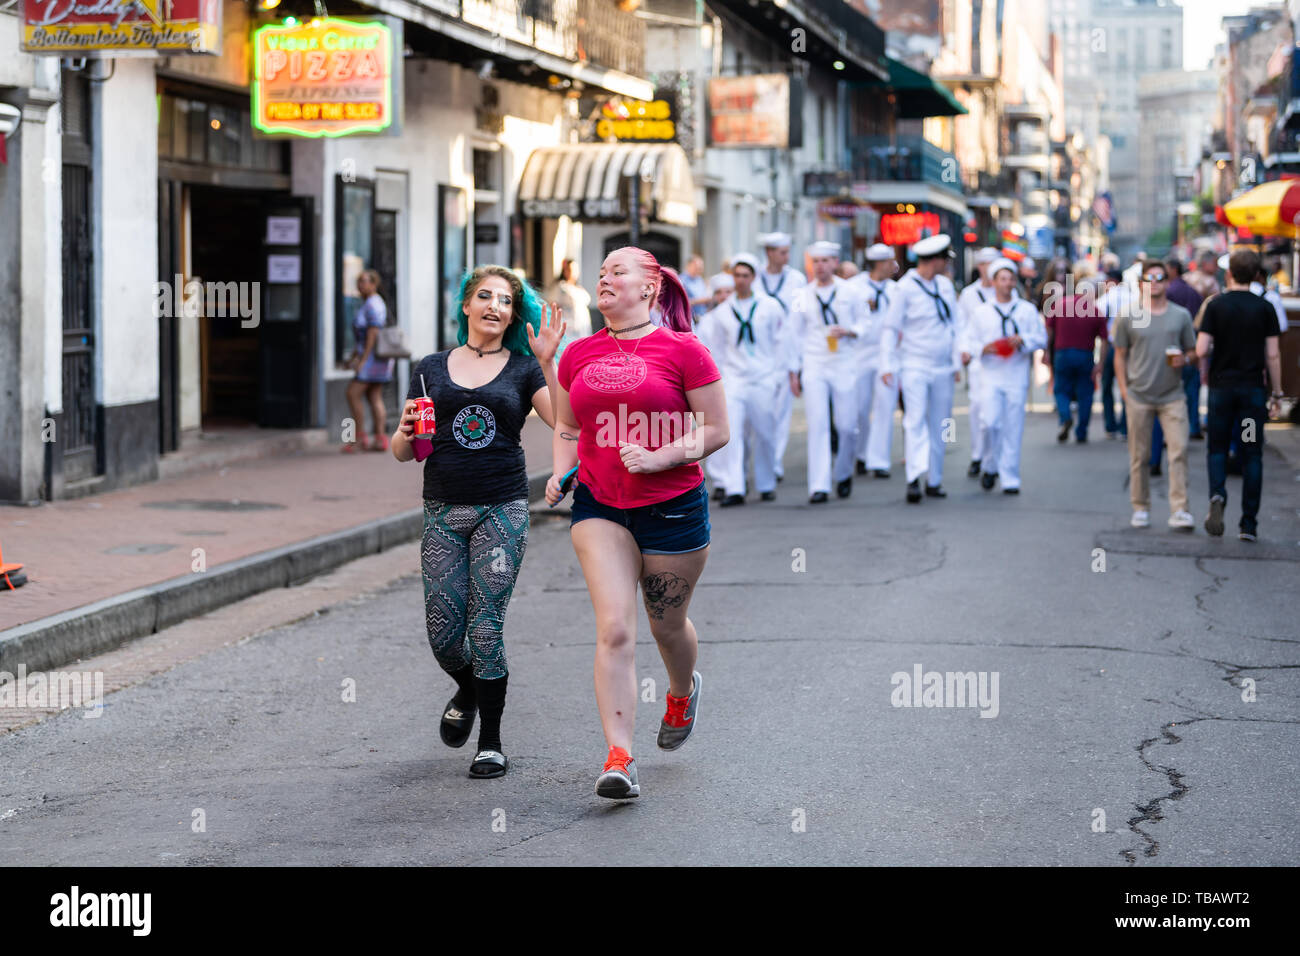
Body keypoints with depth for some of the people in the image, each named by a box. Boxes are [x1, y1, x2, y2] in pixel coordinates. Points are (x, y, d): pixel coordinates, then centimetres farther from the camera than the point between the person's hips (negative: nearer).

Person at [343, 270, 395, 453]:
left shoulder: (373, 305, -15)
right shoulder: (369, 303, 18)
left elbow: (373, 334, -21)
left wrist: (363, 359, -24)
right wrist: (355, 356, 23)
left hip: (373, 355, -10)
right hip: (375, 358, 10)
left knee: (353, 394, -8)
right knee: (374, 398, 6)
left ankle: (359, 437, -5)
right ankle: (381, 439, 1)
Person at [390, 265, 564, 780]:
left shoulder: (523, 370, 6)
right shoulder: (431, 368, 12)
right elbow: (401, 451, 13)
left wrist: (547, 362, -20)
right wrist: (407, 433, -10)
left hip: (502, 510, -2)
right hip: (443, 512, 2)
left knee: (486, 628, -6)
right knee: (442, 632, 0)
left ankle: (491, 740, 8)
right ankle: (467, 691, 34)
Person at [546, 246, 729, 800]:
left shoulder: (683, 351, -7)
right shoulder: (579, 355, 6)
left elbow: (716, 431, -5)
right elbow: (567, 428, 19)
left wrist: (658, 457, -18)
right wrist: (560, 474, 0)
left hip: (673, 505, -2)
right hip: (599, 506, 2)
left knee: (667, 626, 14)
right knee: (614, 628, -13)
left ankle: (682, 692, 50)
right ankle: (619, 760, -14)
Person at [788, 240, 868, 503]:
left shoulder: (851, 291, 2)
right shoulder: (802, 296, 5)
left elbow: (864, 322, 8)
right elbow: (794, 334, 9)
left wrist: (849, 332, -13)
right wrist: (793, 371, 6)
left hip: (844, 365, 0)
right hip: (813, 366, 0)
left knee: (847, 425, 1)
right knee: (817, 425, -7)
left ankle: (844, 474, 27)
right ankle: (819, 487, -7)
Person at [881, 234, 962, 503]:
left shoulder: (945, 285, 10)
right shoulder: (906, 288, -8)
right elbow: (890, 328, -6)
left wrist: (957, 362, 12)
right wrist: (889, 366, -12)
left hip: (942, 369, 6)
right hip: (915, 366, -6)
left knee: (939, 424, 7)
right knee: (915, 421, -15)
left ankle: (934, 480, 14)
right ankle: (914, 478, -23)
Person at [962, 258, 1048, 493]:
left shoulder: (1027, 310, 9)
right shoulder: (981, 313, 9)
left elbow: (1041, 338, 5)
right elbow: (968, 341, 9)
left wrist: (1022, 340, -13)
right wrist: (983, 348, -11)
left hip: (1017, 378, 0)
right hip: (991, 376, 0)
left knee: (1013, 429, -1)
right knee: (990, 422, -15)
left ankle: (1010, 479, 4)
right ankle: (991, 467, 7)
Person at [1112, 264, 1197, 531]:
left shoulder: (1181, 316, 7)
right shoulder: (1128, 318, 5)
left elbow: (1193, 351, 14)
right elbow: (1120, 356, 9)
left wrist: (1185, 359, -9)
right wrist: (1124, 390, 1)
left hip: (1173, 396, 0)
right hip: (1139, 396, 0)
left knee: (1179, 451, -10)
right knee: (1139, 455, 4)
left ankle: (1179, 511, -11)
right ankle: (1141, 508, 15)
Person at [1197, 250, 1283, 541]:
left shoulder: (1216, 306, -4)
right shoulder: (1264, 308, -2)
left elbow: (1201, 350, -10)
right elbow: (1273, 355, -2)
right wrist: (1276, 393, 6)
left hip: (1221, 387, 0)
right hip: (1253, 388, 0)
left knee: (1217, 448, 12)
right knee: (1252, 455, 5)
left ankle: (1217, 495, -16)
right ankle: (1249, 524, 4)